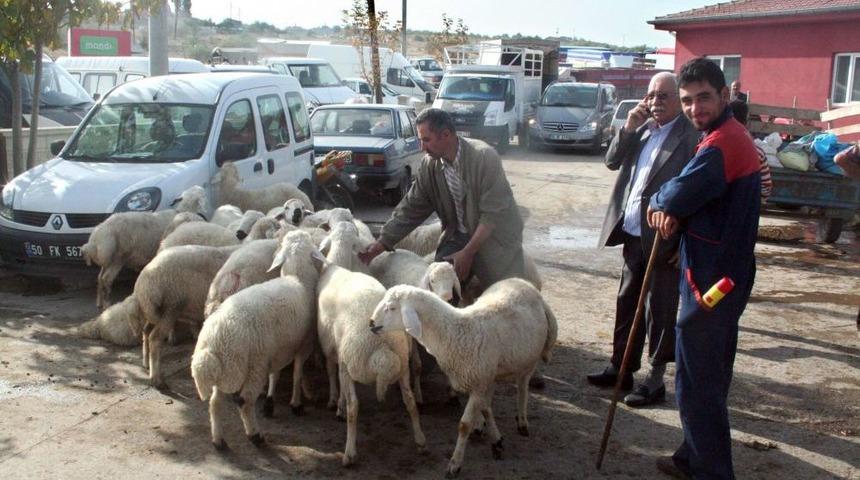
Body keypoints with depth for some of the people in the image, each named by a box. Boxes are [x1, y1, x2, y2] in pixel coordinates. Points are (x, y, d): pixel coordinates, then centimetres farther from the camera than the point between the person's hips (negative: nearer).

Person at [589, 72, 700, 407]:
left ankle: (656, 381, 17)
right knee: (627, 304, 19)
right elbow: (612, 161, 9)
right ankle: (621, 368, 33)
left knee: (660, 311, 4)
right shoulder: (643, 129, 9)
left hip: (663, 239, -8)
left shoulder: (691, 135, -14)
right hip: (633, 234, 8)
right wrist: (629, 128, -6)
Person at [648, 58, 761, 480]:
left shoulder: (722, 143, -20)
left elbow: (681, 193, -24)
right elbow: (697, 195, 10)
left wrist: (660, 202, -2)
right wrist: (671, 209, -10)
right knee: (710, 378, 21)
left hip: (711, 281, -11)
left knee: (696, 383, -2)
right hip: (726, 275, 11)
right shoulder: (732, 136, 14)